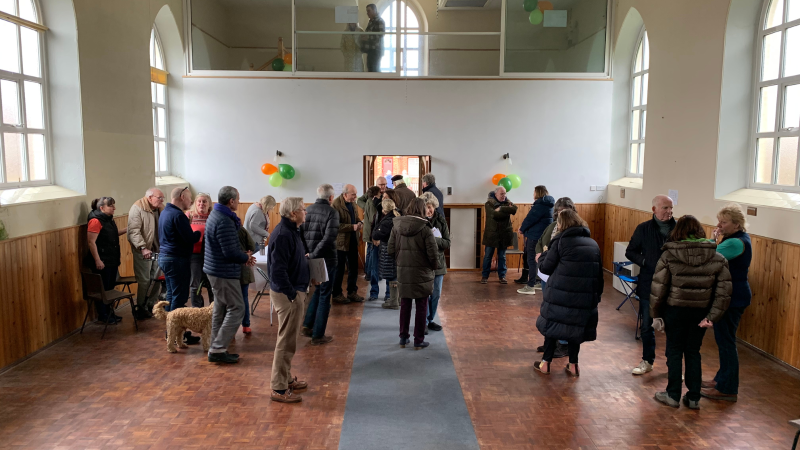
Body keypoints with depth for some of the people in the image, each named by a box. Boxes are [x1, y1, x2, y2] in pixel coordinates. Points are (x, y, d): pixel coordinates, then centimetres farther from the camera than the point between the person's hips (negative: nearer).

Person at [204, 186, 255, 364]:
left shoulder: (215, 214, 11)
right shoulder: (224, 221, -22)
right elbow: (231, 252, -24)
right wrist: (247, 258, -7)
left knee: (220, 309, 15)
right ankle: (218, 349, -2)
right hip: (224, 272, -11)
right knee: (236, 309, -5)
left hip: (216, 269, 11)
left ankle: (217, 349, 21)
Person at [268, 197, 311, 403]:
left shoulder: (292, 231, 10)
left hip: (295, 290, 11)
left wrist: (305, 257, 7)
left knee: (289, 339, 21)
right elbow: (278, 270, -26)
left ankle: (287, 378, 34)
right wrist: (292, 294, -23)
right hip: (287, 294, -11)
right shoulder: (283, 235, -22)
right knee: (286, 341, -2)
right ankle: (279, 389, 9)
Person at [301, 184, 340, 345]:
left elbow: (300, 233, 3)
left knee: (317, 291, 25)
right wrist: (314, 254, -18)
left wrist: (308, 253, 5)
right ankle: (318, 335, 11)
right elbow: (329, 238, -22)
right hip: (326, 259, -5)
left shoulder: (308, 210, 4)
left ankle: (308, 325, 23)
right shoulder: (332, 212, -12)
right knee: (325, 296, 6)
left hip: (311, 259, 6)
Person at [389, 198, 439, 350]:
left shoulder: (397, 226, -2)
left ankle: (403, 338, 24)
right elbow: (433, 254, -14)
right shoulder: (425, 228, -14)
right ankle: (419, 341, 15)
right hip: (421, 273, -4)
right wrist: (434, 266, 5)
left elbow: (390, 250, 1)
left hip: (403, 272, 4)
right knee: (421, 307, 9)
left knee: (405, 305, 16)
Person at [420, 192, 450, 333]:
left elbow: (447, 243, -3)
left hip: (438, 263, 4)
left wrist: (434, 239, -19)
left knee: (436, 294, 12)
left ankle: (431, 320, 28)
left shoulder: (440, 221, 0)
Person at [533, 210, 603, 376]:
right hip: (585, 296, 4)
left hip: (560, 294, -4)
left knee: (553, 324, 11)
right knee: (576, 326, 17)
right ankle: (573, 365, 21)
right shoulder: (593, 243, 11)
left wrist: (543, 256, 16)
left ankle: (545, 363, 19)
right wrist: (597, 294, 20)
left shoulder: (561, 241, -6)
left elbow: (546, 268, -3)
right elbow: (599, 273, 13)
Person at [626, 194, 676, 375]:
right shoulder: (643, 228, -1)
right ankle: (647, 361, 28)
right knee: (647, 325, 12)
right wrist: (646, 262, -12)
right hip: (648, 284, 1)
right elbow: (630, 252, 4)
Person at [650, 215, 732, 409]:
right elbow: (724, 292, -6)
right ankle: (694, 398, 23)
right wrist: (712, 317, -3)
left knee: (674, 351, 12)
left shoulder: (669, 256, -12)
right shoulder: (717, 258, -2)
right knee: (693, 352, 17)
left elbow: (658, 289, -12)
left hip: (675, 310, -3)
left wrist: (656, 314, -2)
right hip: (700, 312, 3)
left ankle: (673, 395, 21)